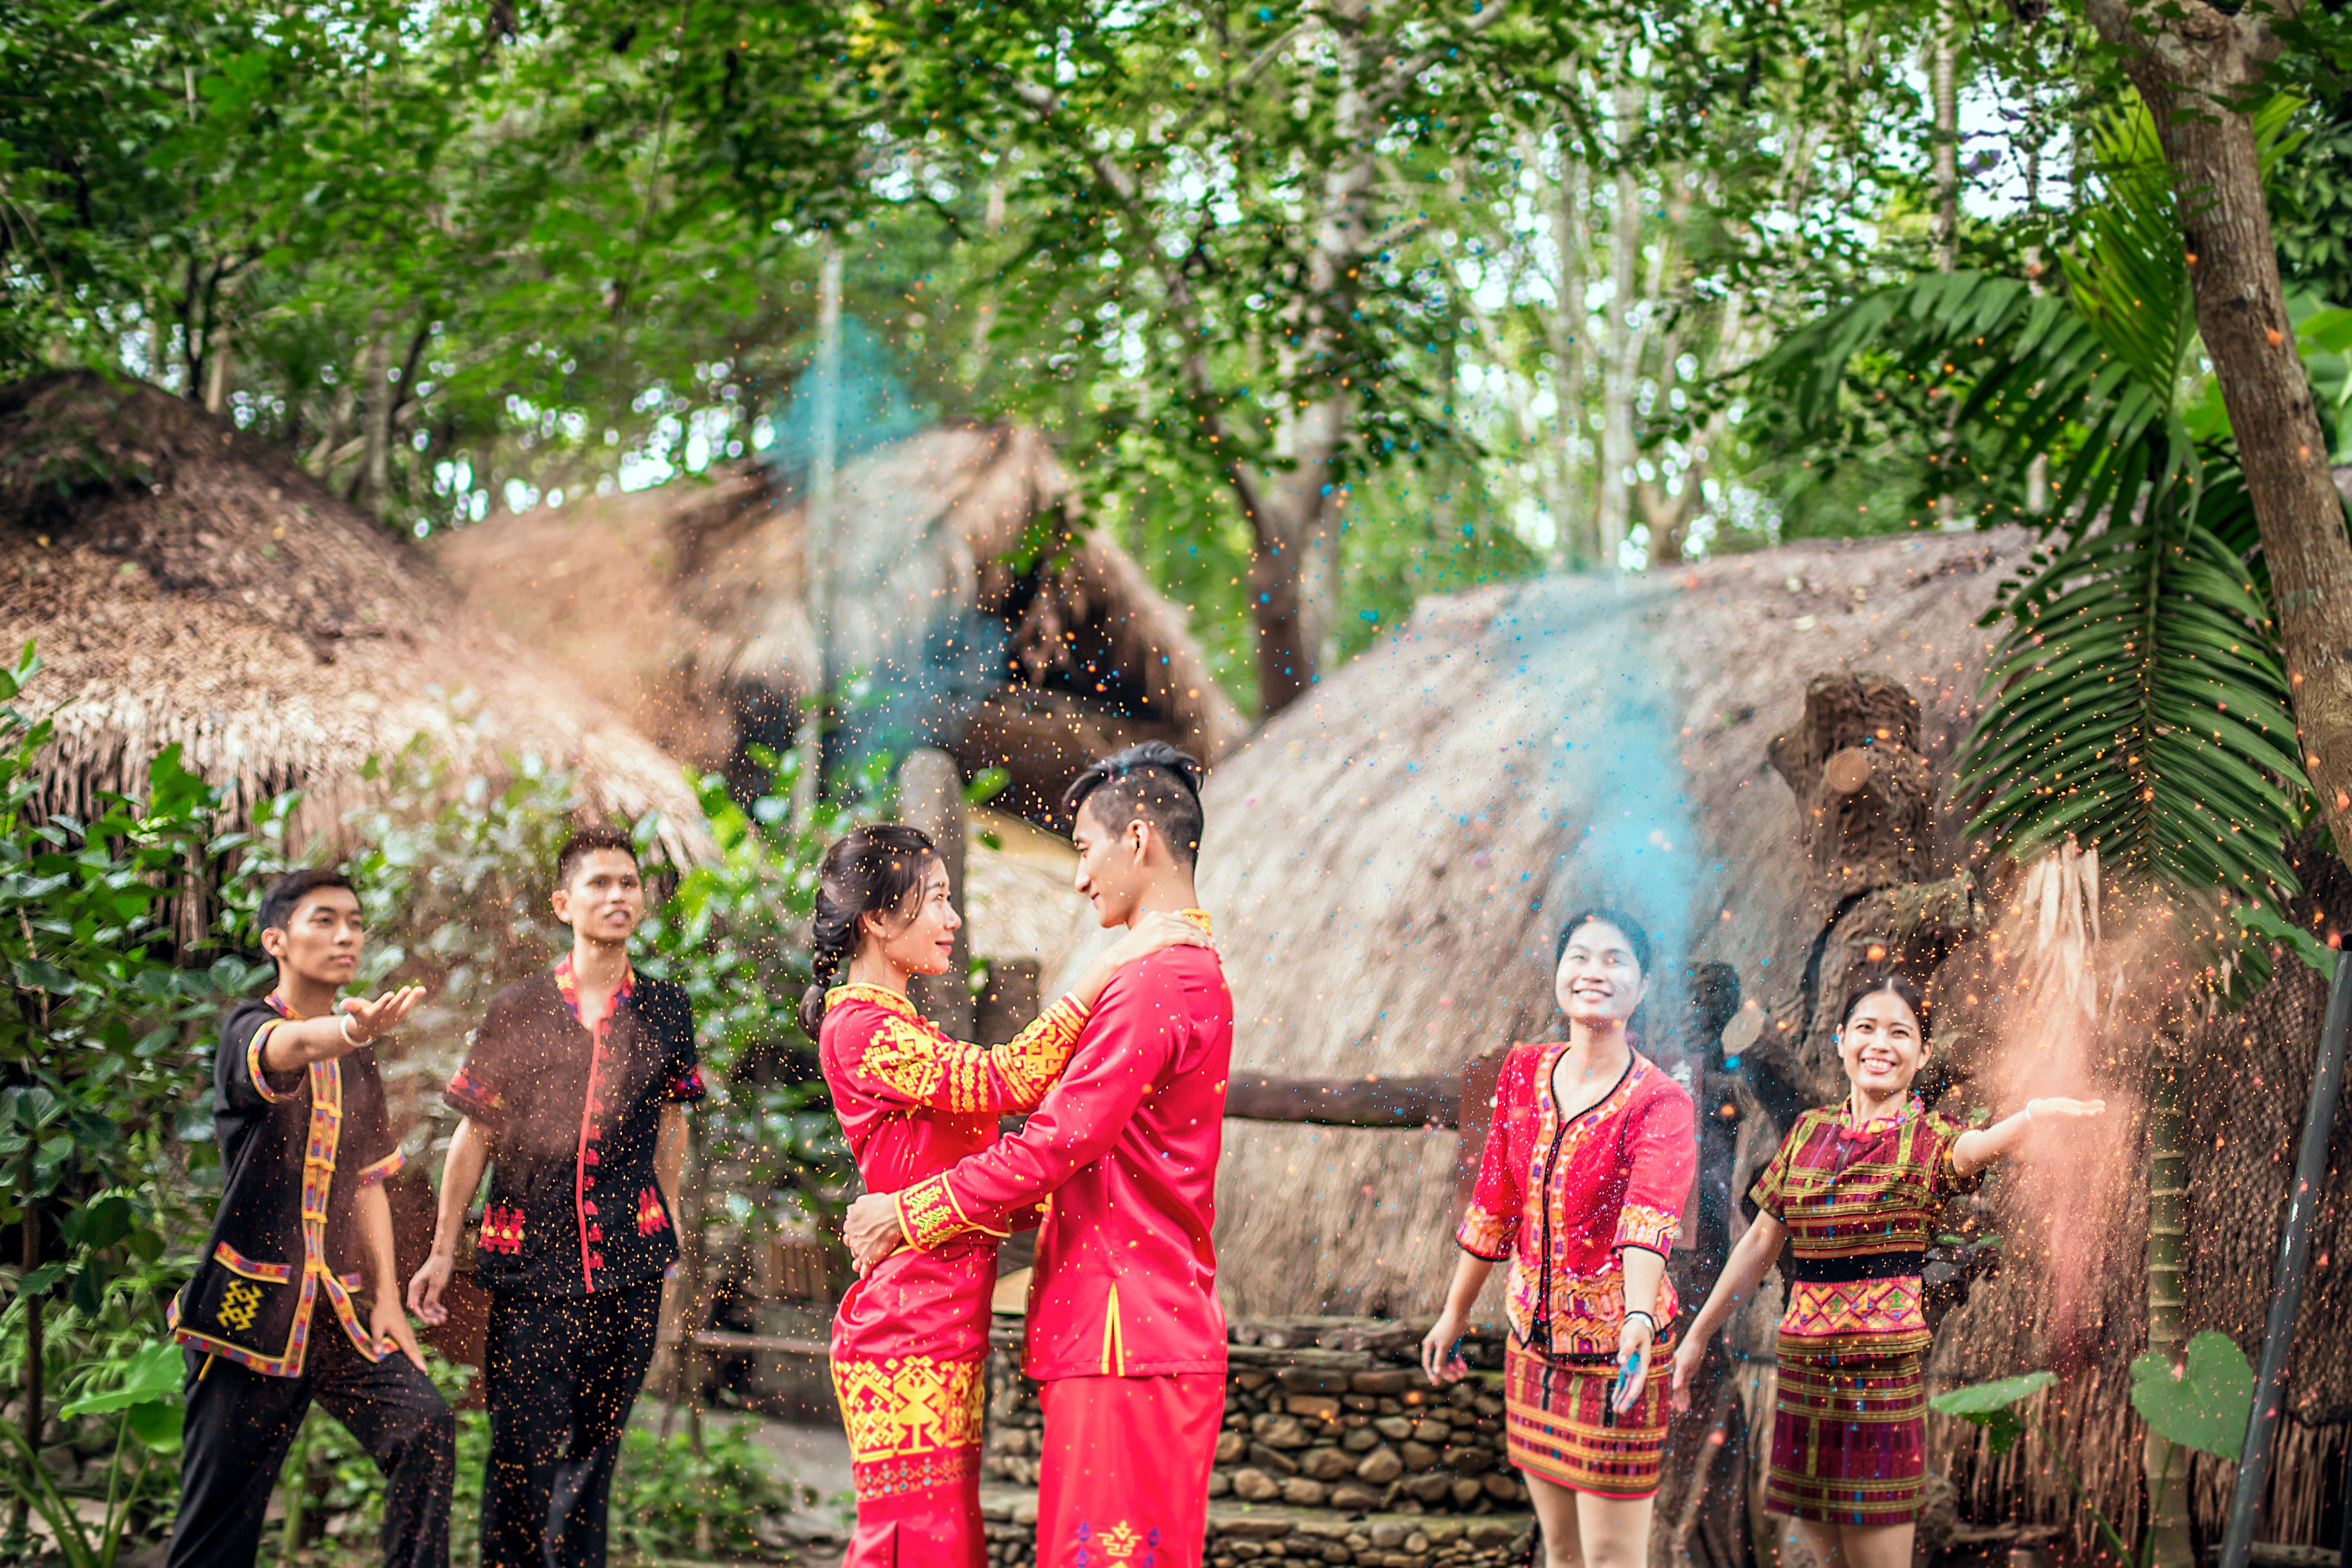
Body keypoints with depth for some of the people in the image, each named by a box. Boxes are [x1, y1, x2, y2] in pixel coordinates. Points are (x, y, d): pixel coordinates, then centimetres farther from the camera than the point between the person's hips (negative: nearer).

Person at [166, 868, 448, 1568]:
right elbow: (288, 1048, -33)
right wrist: (347, 1030, -56)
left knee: (424, 1424, -17)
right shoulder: (249, 1029, -7)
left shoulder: (357, 1059, 14)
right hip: (251, 1306, -5)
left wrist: (387, 1298, 8)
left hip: (338, 1311, 5)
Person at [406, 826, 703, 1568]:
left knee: (595, 1447, 9)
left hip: (629, 1260, 2)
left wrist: (668, 1215, 17)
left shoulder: (665, 1010, 4)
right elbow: (473, 1134, 5)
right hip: (529, 1258, -2)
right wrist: (443, 1251, 4)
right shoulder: (516, 1011, 0)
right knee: (523, 1451, -4)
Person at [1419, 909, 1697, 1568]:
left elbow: (1649, 1219, -31)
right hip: (1534, 1339, 5)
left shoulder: (1660, 1103, -14)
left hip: (1613, 1346, -5)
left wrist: (1639, 1319, -47)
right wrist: (1455, 1313, 15)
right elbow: (1493, 1206, 11)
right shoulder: (1524, 1072, 2)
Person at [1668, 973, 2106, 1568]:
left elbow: (1976, 1146, -28)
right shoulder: (1809, 1132, 10)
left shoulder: (1928, 1139, -3)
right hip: (1803, 1366, 4)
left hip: (1885, 1372, -4)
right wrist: (1698, 1335, 19)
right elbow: (1761, 1241, 18)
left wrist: (2029, 1119, -51)